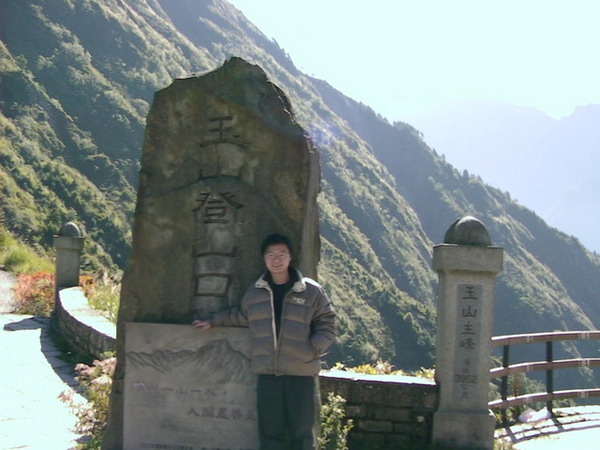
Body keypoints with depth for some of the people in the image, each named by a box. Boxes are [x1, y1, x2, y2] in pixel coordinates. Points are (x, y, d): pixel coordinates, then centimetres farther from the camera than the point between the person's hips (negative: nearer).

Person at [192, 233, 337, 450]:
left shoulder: (311, 291, 0)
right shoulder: (254, 293, 11)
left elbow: (326, 325, 2)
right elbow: (240, 316, 29)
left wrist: (313, 350, -13)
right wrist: (213, 322, 29)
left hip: (302, 374, -3)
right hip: (268, 374, 3)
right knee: (270, 433, 6)